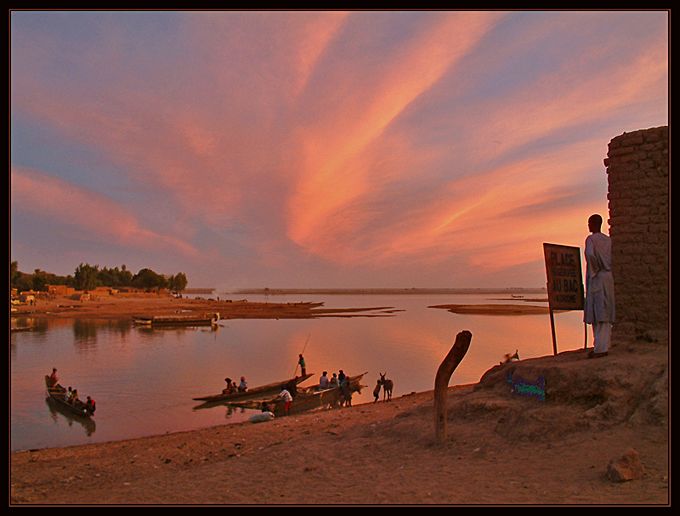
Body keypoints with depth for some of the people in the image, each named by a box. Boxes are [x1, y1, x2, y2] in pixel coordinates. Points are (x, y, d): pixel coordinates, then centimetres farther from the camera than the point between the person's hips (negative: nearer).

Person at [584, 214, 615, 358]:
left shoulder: (591, 239, -8)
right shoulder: (608, 240, 14)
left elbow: (590, 254, -25)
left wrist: (595, 270, -12)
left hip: (596, 279, -7)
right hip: (608, 277, 7)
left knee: (598, 314, -7)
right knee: (605, 315, 8)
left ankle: (600, 348, -8)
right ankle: (602, 346, 11)